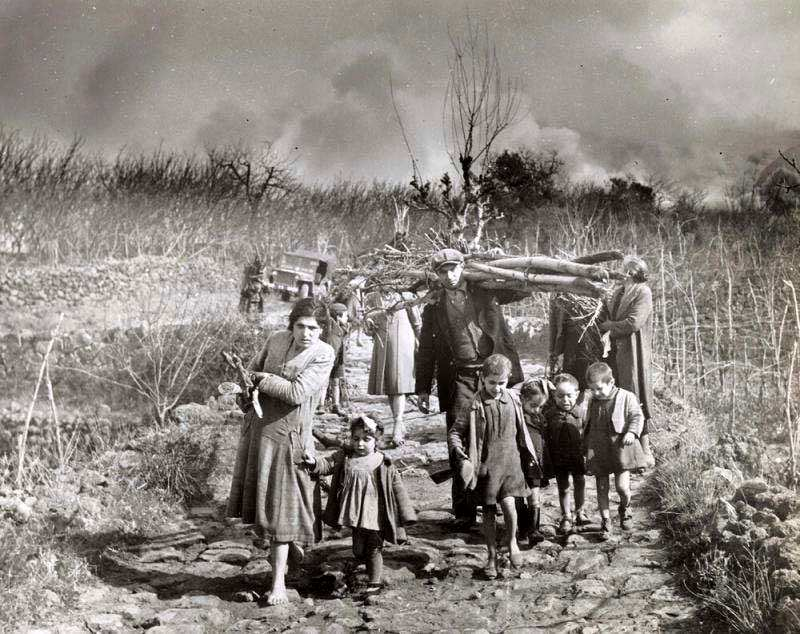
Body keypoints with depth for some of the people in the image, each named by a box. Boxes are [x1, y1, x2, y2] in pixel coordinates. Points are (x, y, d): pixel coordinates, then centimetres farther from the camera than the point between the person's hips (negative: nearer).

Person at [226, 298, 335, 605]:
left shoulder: (324, 354, -14)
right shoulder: (277, 339, 1)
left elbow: (297, 392, -22)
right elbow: (252, 370, 16)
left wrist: (264, 381, -12)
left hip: (288, 434, -6)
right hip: (257, 427, 6)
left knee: (282, 505, -3)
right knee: (259, 495, 18)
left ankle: (278, 582, 5)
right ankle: (290, 542, 44)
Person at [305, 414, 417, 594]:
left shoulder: (383, 464, -8)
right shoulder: (344, 457, 2)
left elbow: (397, 489, -4)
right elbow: (328, 465, -7)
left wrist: (405, 515, -4)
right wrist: (314, 463, -29)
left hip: (375, 516, -4)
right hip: (355, 515, 4)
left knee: (374, 549, 5)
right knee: (358, 549, 14)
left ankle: (375, 582, 16)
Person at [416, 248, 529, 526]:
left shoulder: (485, 291, 9)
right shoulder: (434, 305, 9)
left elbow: (523, 289, 19)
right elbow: (426, 349, 12)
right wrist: (422, 389, 9)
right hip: (459, 379, 0)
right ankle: (464, 511, 4)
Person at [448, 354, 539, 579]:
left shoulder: (513, 401, 2)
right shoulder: (475, 405, -9)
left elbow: (521, 431, 16)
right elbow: (455, 431, -4)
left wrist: (528, 455, 20)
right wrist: (458, 449, -22)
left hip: (510, 461, 1)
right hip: (485, 464, -1)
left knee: (508, 503, -14)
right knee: (489, 511, 7)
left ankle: (512, 543, 12)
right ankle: (492, 555, 23)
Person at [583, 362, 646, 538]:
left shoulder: (626, 397, -5)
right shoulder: (592, 401, 9)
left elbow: (637, 416, -5)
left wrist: (632, 432, -22)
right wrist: (585, 445, 18)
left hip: (621, 448, -4)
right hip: (598, 450, 4)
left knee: (622, 486, -10)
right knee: (601, 488, 5)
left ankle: (625, 510, 23)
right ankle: (605, 522, 18)